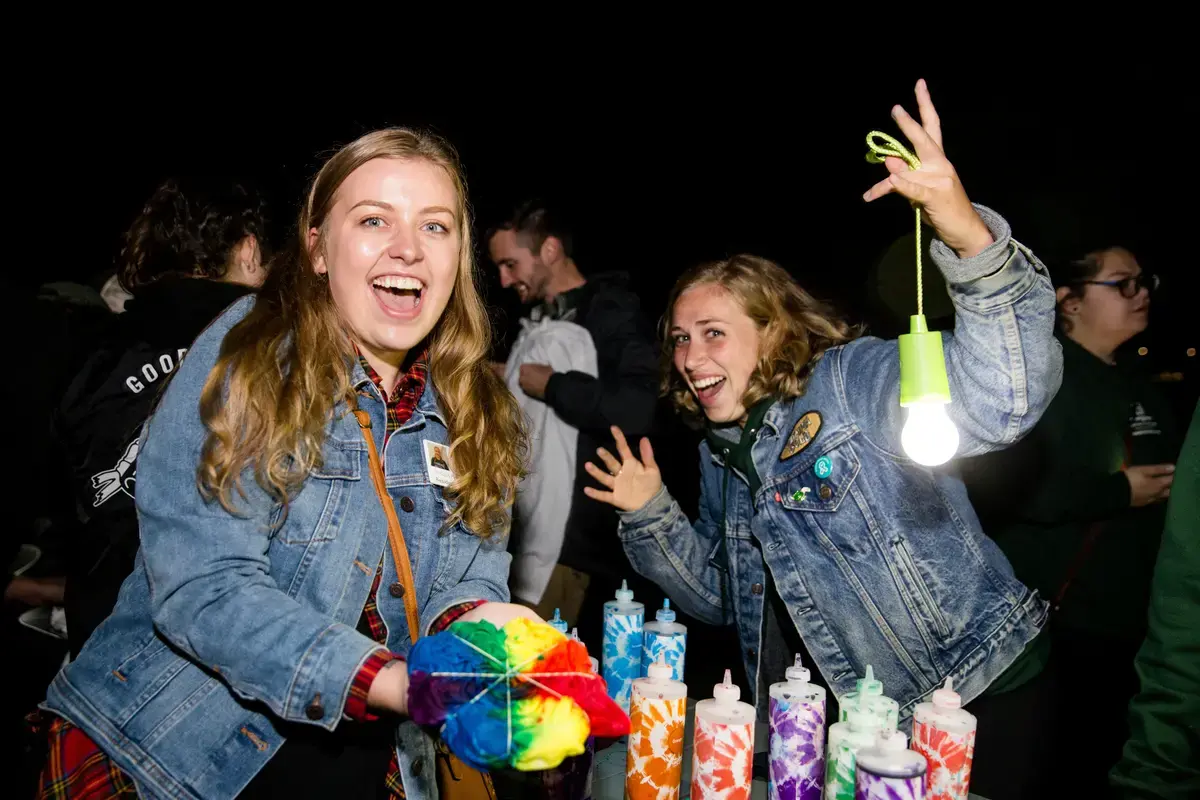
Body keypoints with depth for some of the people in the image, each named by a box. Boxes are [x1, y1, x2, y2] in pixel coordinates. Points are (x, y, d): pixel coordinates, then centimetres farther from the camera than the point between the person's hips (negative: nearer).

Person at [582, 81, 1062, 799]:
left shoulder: (848, 381, -17)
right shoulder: (720, 452, 5)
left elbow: (1003, 400, -34)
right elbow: (724, 599, 13)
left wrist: (972, 240, -48)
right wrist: (652, 517, -1)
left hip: (974, 693, -6)